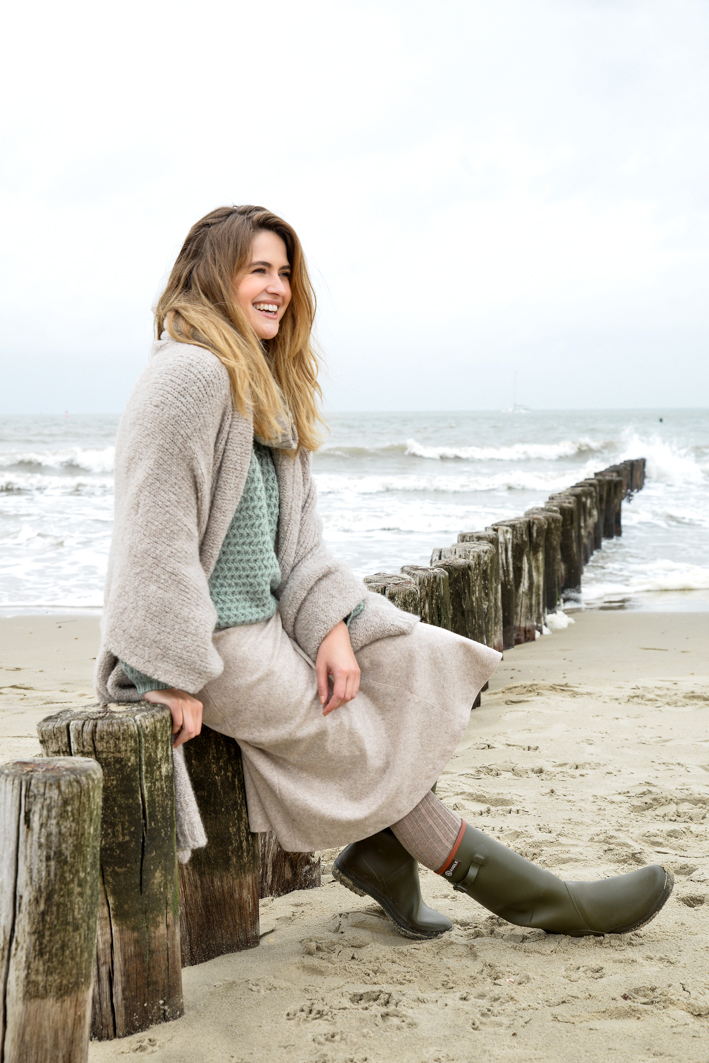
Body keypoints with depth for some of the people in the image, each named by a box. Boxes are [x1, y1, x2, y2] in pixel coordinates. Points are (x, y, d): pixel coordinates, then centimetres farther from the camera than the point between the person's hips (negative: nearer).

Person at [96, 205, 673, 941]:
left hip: (268, 622, 9)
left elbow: (293, 535, 9)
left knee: (416, 668, 3)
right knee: (365, 745, 0)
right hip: (217, 643, -9)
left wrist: (332, 624, -6)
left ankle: (381, 854, 9)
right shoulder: (190, 375, -18)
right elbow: (158, 530, -22)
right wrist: (173, 677, -22)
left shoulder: (264, 385, 15)